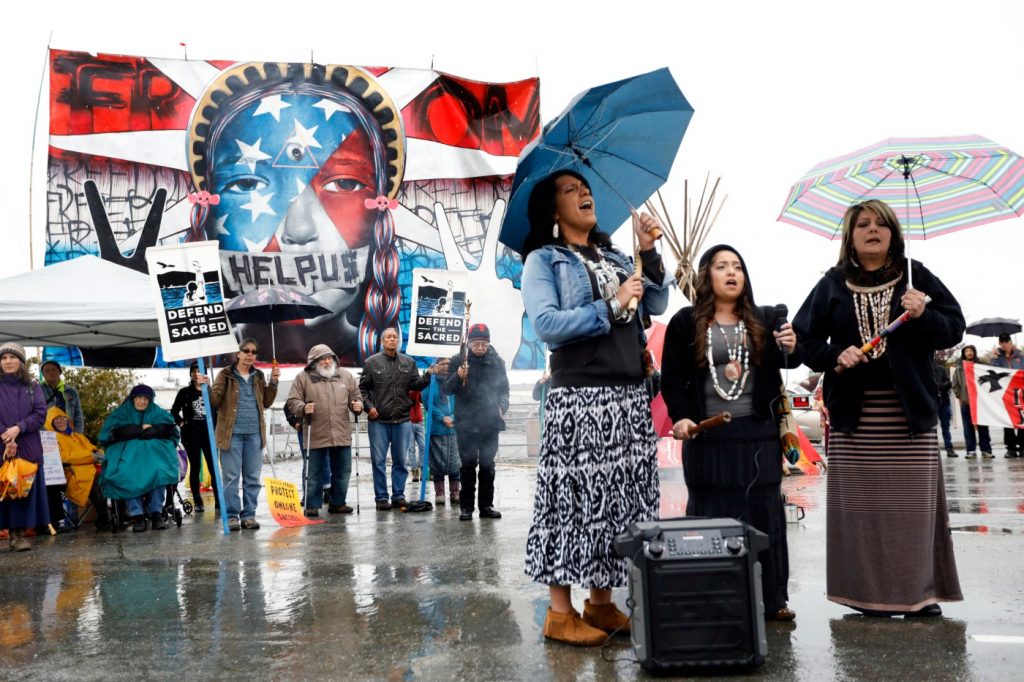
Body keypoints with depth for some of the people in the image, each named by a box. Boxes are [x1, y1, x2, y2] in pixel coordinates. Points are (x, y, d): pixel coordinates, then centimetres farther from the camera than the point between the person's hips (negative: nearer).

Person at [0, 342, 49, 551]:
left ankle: (18, 533, 2)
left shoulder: (33, 387, 11)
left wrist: (18, 428, -13)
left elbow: (41, 414, 1)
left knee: (25, 488, -1)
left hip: (28, 448, 2)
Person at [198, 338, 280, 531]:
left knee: (252, 477, 6)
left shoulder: (259, 376, 14)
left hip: (254, 433, 4)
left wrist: (273, 382, 2)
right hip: (232, 433, -4)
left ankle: (249, 514, 13)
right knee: (231, 477, -1)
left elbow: (266, 402, 12)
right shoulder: (225, 375, 2)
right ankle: (232, 515, 7)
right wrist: (206, 387, -22)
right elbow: (214, 401, -5)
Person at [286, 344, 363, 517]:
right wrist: (303, 408, -20)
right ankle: (312, 505, 17)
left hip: (342, 435, 3)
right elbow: (292, 401, -1)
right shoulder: (303, 378, 1)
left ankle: (338, 503, 24)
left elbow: (356, 397, 17)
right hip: (316, 436, -3)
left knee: (342, 471, 10)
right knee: (315, 473, 5)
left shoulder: (346, 376, 11)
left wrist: (358, 405, -4)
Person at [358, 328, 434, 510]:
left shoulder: (409, 362, 9)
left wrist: (428, 375, -13)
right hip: (378, 420, -2)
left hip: (402, 420, 2)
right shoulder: (372, 362, 2)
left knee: (400, 460, 8)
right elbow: (362, 387, 4)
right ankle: (381, 498, 11)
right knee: (379, 461, 2)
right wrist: (369, 406, -8)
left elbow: (416, 385, 4)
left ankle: (398, 495, 18)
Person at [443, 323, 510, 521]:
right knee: (468, 464, 0)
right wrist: (458, 377, -20)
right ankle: (466, 506, 7)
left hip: (490, 422, 3)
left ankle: (487, 505, 16)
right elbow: (448, 389, -1)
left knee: (488, 465, 9)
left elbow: (504, 389, 12)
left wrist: (502, 405, -7)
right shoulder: (459, 360, 0)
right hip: (466, 422, -2)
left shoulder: (497, 362, 6)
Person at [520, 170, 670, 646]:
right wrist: (611, 308, -13)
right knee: (575, 496, -5)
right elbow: (546, 324, -12)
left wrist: (648, 252, 1)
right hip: (579, 397, -6)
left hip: (630, 396, 6)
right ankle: (560, 612, 5)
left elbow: (655, 304, 11)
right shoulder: (543, 260, 2)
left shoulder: (615, 257, 21)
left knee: (622, 496, 7)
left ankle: (601, 602, 19)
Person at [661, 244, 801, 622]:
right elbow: (672, 378, 0)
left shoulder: (764, 320, 9)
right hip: (707, 435, -2)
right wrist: (681, 417, -15)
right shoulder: (685, 322, 2)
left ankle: (772, 599, 19)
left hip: (758, 434, 2)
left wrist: (792, 348, -22)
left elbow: (789, 361, 1)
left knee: (764, 513, 8)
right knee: (710, 516, 4)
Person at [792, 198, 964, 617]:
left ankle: (919, 590, 15)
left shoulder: (917, 277, 7)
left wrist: (923, 316, -16)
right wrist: (836, 355, -10)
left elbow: (955, 328, 3)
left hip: (909, 411, 0)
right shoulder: (832, 285, 8)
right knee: (862, 503, 1)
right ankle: (870, 592, 11)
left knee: (914, 500, 2)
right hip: (854, 413, 0)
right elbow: (805, 339, 7)